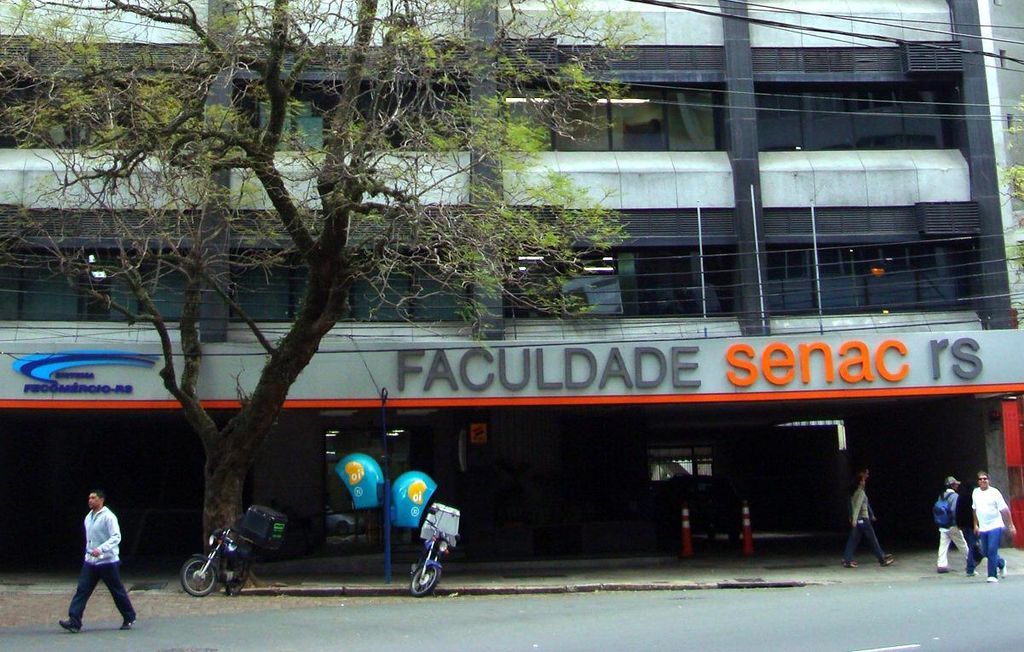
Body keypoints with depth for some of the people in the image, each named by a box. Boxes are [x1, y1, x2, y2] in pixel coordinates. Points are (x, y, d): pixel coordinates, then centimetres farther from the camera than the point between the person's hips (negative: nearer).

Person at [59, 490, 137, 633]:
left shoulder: (108, 517, -13)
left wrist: (101, 549, -32)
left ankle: (129, 619, 18)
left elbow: (116, 537, -21)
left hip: (107, 561, -7)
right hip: (90, 561, 7)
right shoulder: (88, 518, 12)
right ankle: (74, 622, -9)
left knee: (117, 592, 3)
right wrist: (88, 551, 17)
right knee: (82, 590, -6)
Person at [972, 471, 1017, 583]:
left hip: (995, 526, -5)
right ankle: (1001, 563, 38)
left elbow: (1004, 509, -6)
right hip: (983, 528, 5)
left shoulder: (994, 492, -8)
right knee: (986, 552, 10)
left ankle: (993, 575, -7)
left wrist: (1011, 525, -6)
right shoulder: (976, 493, 7)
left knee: (992, 551, -13)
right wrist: (976, 525, 20)